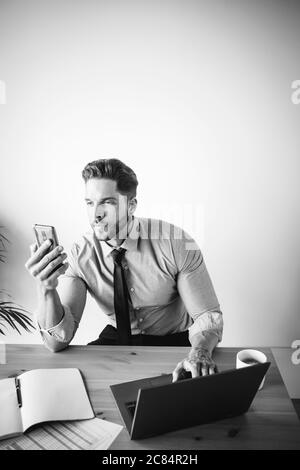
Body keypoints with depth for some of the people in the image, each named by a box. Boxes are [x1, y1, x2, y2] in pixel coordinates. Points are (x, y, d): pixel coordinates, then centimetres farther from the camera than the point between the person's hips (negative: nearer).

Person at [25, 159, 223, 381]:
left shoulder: (175, 243, -21)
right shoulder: (81, 254, -14)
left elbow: (208, 315, -16)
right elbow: (58, 341, -20)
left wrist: (200, 351, -39)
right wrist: (47, 289, -40)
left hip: (173, 345, -1)